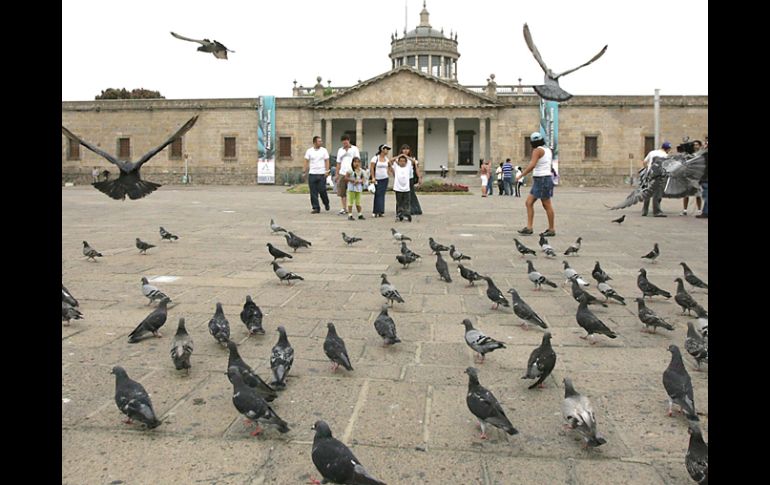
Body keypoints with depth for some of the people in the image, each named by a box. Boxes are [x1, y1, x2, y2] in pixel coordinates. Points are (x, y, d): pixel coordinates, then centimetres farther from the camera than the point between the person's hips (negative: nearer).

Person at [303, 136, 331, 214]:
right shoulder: (309, 151, 6)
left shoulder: (324, 150, 4)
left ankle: (326, 204, 23)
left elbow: (326, 161, 3)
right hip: (312, 174, 1)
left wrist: (327, 171, -7)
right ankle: (316, 208, 7)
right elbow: (306, 162, 7)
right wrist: (304, 171, -1)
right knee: (313, 192, 0)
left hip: (322, 174, -1)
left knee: (322, 191, -3)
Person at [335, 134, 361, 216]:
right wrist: (337, 174, 13)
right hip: (342, 173, 4)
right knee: (341, 192, 2)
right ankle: (343, 208, 9)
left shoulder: (354, 149, 5)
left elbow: (357, 160, 2)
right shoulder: (340, 150, 16)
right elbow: (338, 163, 18)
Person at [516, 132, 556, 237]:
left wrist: (521, 175, -22)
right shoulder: (548, 150, 14)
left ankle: (552, 229, 6)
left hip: (541, 180, -9)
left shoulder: (537, 150, -13)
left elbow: (532, 165, -25)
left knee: (547, 205, -1)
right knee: (529, 203, 7)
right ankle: (529, 228, 5)